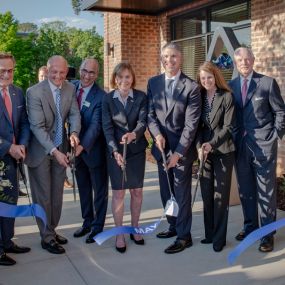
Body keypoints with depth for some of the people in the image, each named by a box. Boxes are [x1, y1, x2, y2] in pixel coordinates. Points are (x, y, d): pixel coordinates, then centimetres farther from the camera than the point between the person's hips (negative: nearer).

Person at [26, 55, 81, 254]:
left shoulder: (71, 89, -2)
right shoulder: (35, 92, -20)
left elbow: (75, 114, -4)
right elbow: (37, 127, -23)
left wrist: (74, 132, -26)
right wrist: (54, 151, -30)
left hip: (60, 148, 6)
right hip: (40, 151, -5)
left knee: (57, 194, 16)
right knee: (43, 196, 4)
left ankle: (52, 230, 32)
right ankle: (47, 238, 17)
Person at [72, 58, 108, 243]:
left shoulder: (101, 96, -18)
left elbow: (96, 125, -23)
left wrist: (82, 146, -33)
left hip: (94, 150, -6)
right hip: (76, 148, 6)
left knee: (99, 190, 10)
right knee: (83, 188, 19)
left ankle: (98, 227, 24)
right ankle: (87, 222, 35)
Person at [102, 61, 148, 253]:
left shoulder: (141, 97, -2)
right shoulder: (107, 99, -2)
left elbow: (143, 121, -12)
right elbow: (107, 127, -7)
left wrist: (134, 134, -34)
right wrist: (115, 151, -20)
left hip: (137, 150, 1)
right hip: (116, 151, -1)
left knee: (137, 190, 9)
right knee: (118, 192, 2)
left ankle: (135, 228, 27)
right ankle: (119, 234, 13)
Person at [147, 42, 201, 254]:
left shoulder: (192, 87, -9)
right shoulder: (153, 83, 5)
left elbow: (191, 123, -13)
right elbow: (150, 114, 4)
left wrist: (178, 152, -17)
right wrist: (157, 134, -15)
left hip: (182, 148, -5)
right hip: (161, 147, 5)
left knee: (182, 193, 1)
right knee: (166, 191, 14)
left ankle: (184, 236, 12)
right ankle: (174, 226, 31)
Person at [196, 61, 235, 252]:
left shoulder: (227, 97, -4)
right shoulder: (199, 97, 8)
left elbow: (229, 126, -8)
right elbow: (197, 125, 6)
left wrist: (211, 144, -18)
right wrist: (200, 147, -8)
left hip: (223, 151, -4)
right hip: (204, 152, 4)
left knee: (221, 194, -1)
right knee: (206, 194, 6)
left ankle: (219, 237, 8)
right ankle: (209, 233, 18)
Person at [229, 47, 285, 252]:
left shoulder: (268, 83, -2)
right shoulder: (231, 86, 7)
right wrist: (233, 140, 3)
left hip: (264, 145, -4)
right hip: (240, 145, 4)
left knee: (266, 191, 1)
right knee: (245, 190, 13)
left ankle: (268, 233, 11)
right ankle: (250, 226, 28)